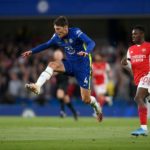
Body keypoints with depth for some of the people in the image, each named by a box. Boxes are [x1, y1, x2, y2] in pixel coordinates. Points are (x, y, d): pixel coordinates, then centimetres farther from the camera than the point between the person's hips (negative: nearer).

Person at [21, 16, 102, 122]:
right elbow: (46, 45, 15)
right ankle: (37, 87, -38)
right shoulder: (57, 37, -4)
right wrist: (32, 51, 7)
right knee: (52, 64, -25)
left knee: (86, 99, -4)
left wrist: (86, 52, -52)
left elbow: (91, 43, -31)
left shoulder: (76, 33, -21)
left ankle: (97, 107, 31)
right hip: (70, 64, 5)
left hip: (83, 66, -5)